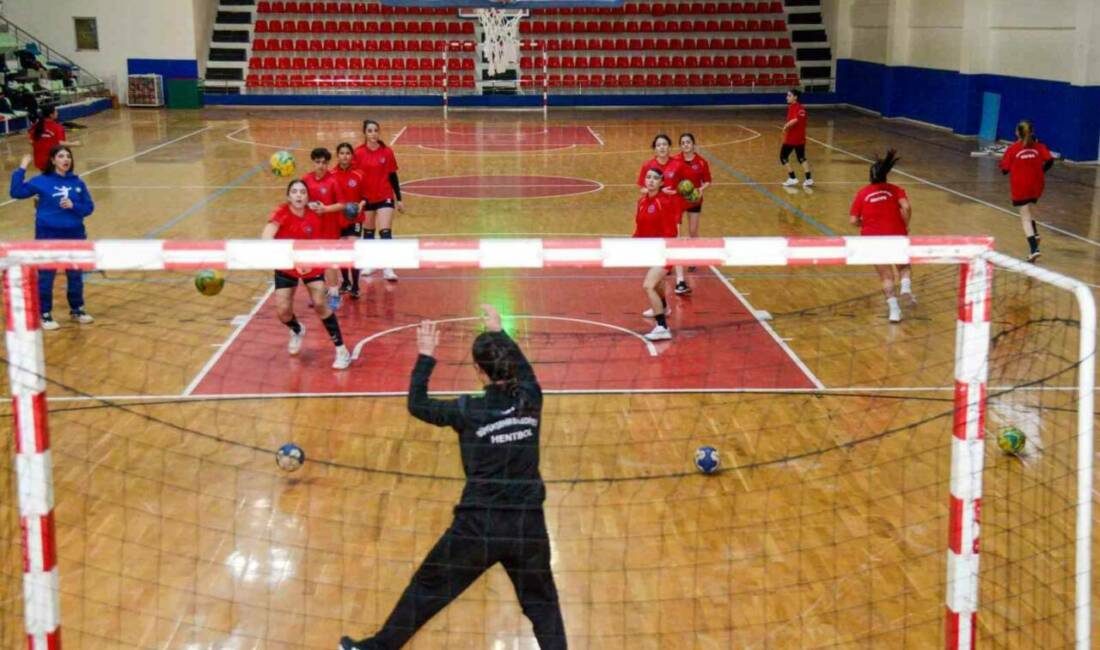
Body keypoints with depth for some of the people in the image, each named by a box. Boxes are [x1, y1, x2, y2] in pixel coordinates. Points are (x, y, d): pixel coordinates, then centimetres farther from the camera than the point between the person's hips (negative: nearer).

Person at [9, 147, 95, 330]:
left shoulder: (78, 183, 3)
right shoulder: (42, 181, -5)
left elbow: (89, 207, 3)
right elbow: (16, 192, -9)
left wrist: (73, 206, -14)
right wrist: (22, 169, -13)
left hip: (74, 235, 3)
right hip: (48, 236, -3)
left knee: (76, 274, 14)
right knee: (46, 276, 3)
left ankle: (77, 309, 30)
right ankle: (45, 314, 13)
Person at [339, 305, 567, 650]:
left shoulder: (470, 412, -11)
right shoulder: (531, 401, -3)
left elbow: (416, 404, 3)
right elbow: (523, 367, 21)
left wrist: (426, 356, 10)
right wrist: (498, 331, 31)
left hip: (478, 525, -2)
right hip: (529, 525, 2)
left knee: (426, 590, 17)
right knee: (542, 603, 21)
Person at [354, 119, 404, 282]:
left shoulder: (387, 152, -4)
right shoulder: (358, 153, -5)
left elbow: (393, 177, 3)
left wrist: (399, 199, 4)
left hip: (385, 198, -1)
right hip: (366, 198, 1)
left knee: (386, 232, -11)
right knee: (368, 231, 14)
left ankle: (387, 269, -13)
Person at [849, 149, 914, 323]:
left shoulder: (862, 194, 7)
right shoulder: (895, 190, 5)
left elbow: (854, 220, 1)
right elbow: (906, 207, -12)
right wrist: (905, 226, 1)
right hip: (896, 235, 0)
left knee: (886, 276, 8)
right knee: (903, 266, 23)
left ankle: (893, 307, -6)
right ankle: (906, 286, -7)